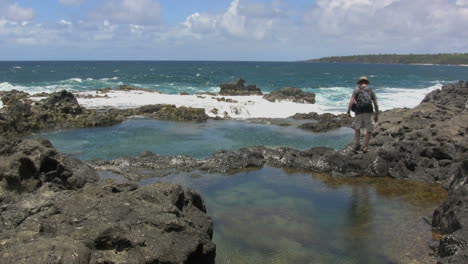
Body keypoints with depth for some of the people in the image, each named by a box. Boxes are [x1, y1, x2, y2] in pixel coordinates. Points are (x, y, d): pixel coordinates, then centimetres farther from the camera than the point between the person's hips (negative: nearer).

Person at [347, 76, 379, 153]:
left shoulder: (357, 89, 10)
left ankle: (356, 144, 9)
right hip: (368, 112, 0)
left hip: (358, 112, 0)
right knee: (369, 130, 12)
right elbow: (376, 104, 10)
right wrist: (376, 115, 17)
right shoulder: (371, 91, 15)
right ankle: (365, 147, 7)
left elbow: (351, 101, -4)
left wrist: (348, 112, -6)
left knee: (357, 128, 22)